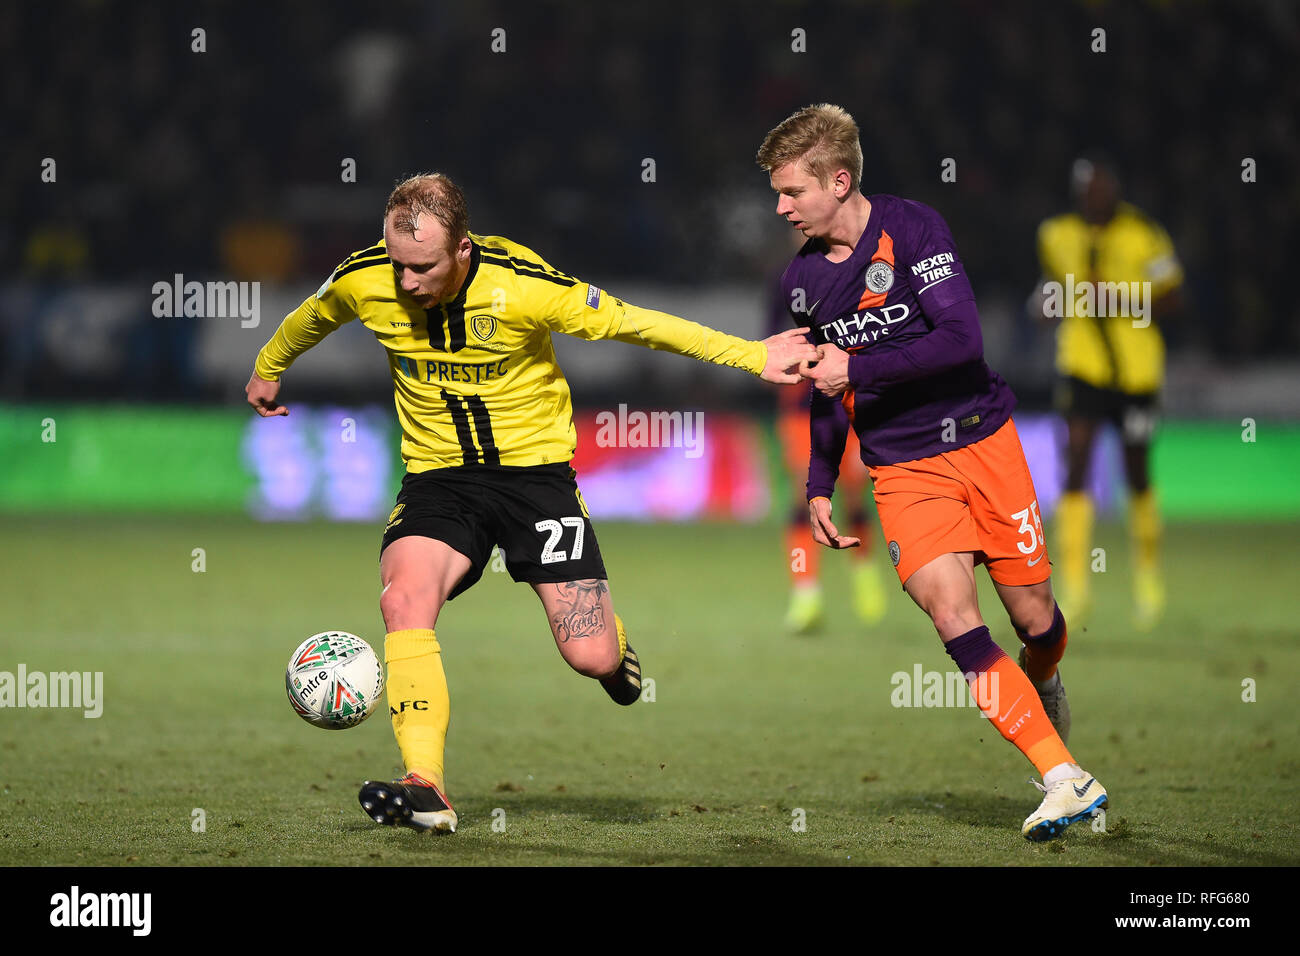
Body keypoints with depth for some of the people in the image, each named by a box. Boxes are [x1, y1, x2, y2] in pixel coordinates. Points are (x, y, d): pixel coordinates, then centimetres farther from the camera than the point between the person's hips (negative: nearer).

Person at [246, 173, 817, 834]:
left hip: (535, 468, -2)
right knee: (403, 599, -28)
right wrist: (267, 370, 31)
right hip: (437, 476, 2)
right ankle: (425, 791, -27)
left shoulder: (523, 285, -23)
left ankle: (611, 642, 32)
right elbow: (308, 320, 12)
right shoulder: (362, 282, -13)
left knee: (592, 659, -9)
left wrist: (752, 356, -9)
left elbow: (631, 323, -11)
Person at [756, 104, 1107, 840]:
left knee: (1034, 617, 2)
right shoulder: (803, 279, 5)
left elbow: (962, 339, -22)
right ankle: (1067, 781, -20)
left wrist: (857, 369, -21)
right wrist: (819, 487, 14)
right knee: (950, 611, -20)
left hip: (982, 440, -3)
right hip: (903, 469, 3)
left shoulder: (912, 228, -12)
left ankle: (1042, 683, 43)